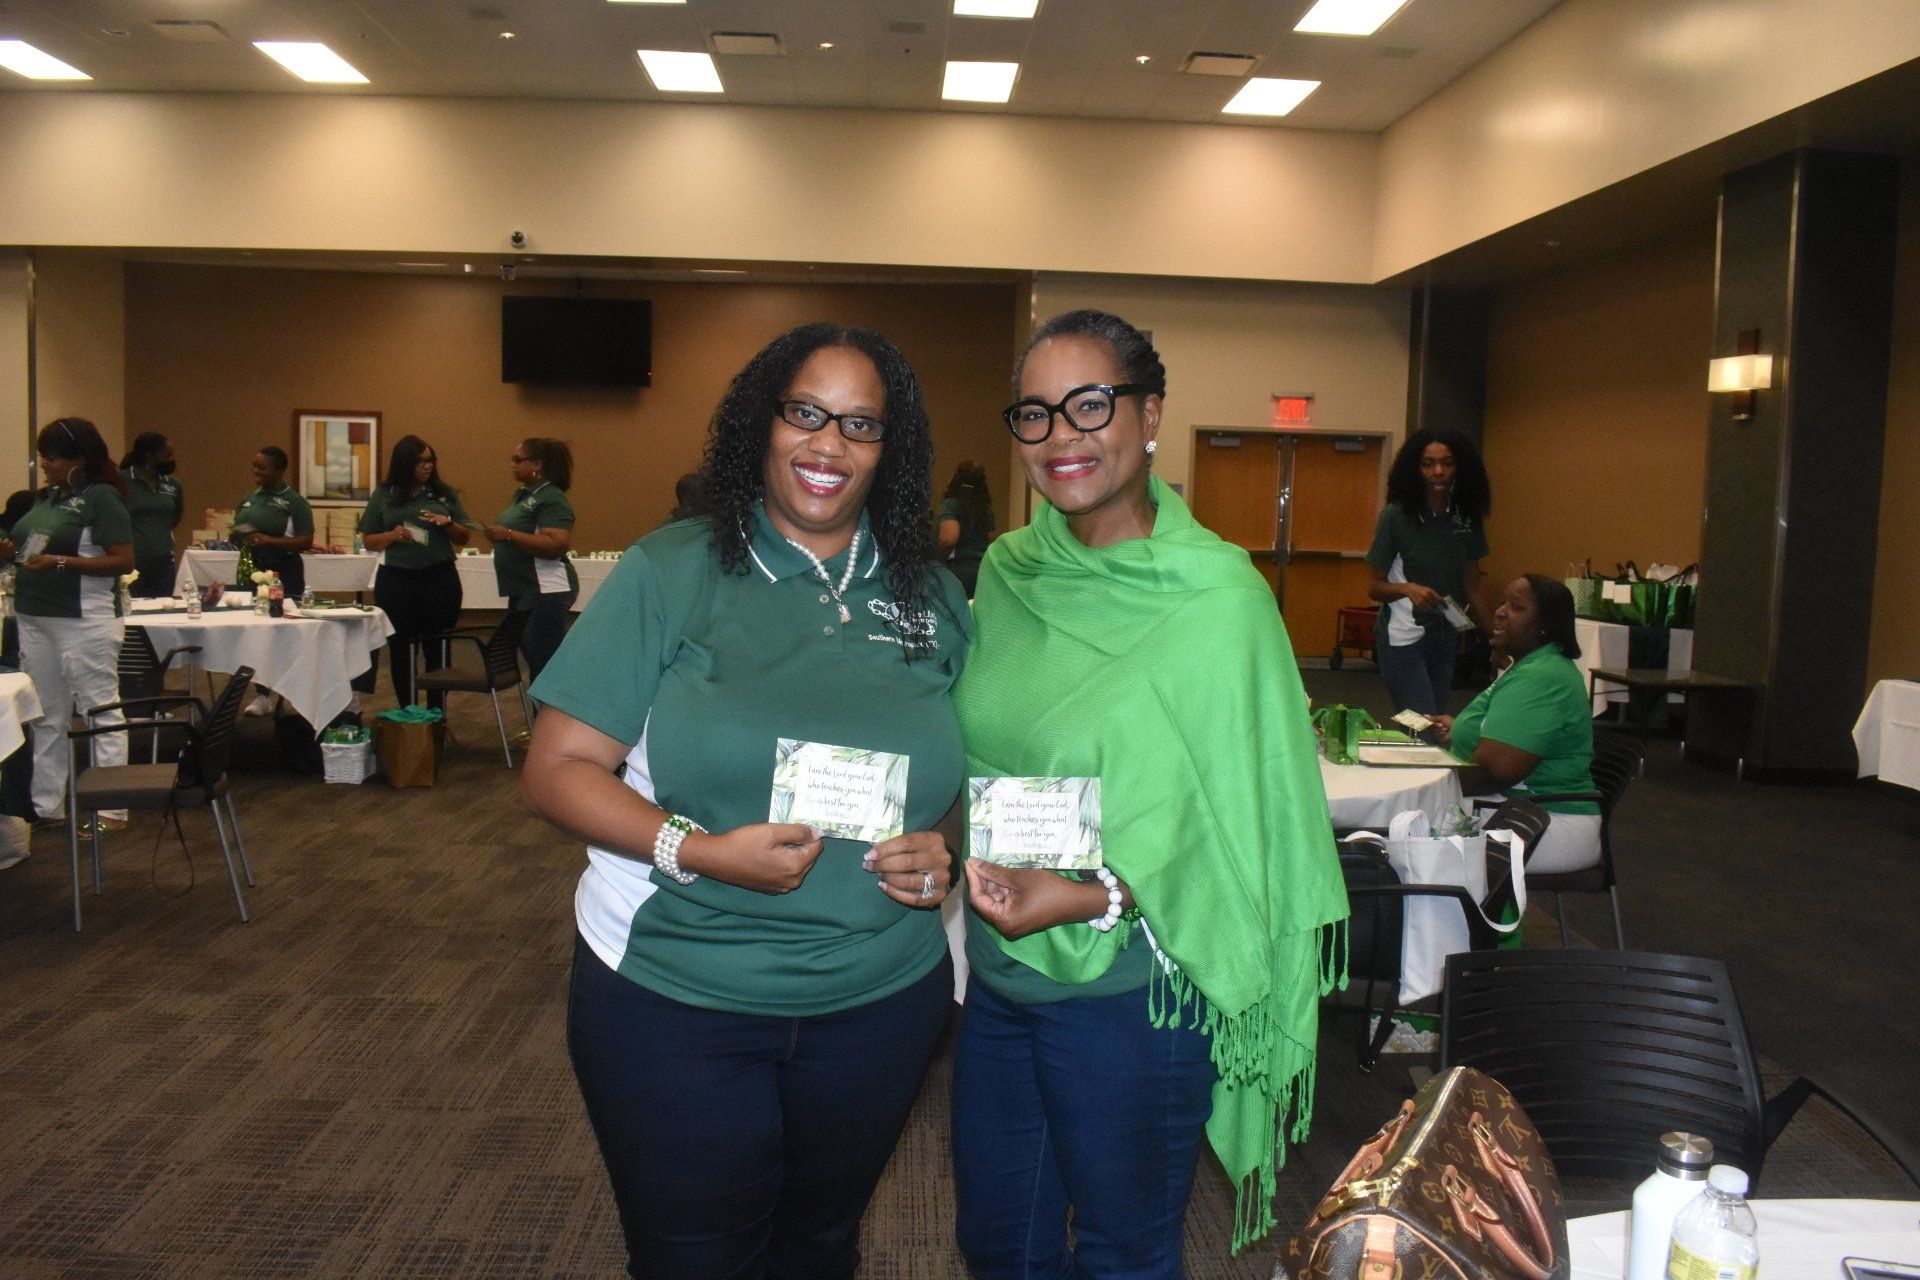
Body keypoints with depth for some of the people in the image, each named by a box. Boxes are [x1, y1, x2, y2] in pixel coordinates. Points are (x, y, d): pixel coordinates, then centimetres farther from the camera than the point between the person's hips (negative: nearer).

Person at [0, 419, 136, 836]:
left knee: (100, 712, -1)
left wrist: (60, 562, -21)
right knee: (47, 717, 14)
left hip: (85, 622, -8)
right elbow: (34, 548, 23)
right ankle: (46, 805, 24)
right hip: (35, 618, 9)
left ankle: (111, 811, 4)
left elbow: (123, 562, -16)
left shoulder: (101, 497, -10)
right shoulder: (46, 497, 13)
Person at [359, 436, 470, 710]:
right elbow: (368, 541, 7)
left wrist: (447, 523, -9)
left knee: (437, 648, 3)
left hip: (439, 577, 0)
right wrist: (392, 536, -13)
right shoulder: (383, 496, 6)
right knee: (400, 647, 6)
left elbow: (463, 538, 11)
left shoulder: (444, 494, 8)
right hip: (396, 579, 0)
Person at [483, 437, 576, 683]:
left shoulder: (552, 499, -14)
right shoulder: (523, 494, 14)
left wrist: (508, 534, -24)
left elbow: (556, 545, -25)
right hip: (523, 590, 10)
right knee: (535, 663, 16)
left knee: (545, 665, -8)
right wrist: (498, 534, 7)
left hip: (546, 592, -10)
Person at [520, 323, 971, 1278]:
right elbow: (556, 771, -10)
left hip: (883, 1001, 3)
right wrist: (698, 851, -24)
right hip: (672, 1001, -3)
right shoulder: (669, 572, -7)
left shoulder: (931, 596, 3)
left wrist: (945, 845, -9)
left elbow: (962, 771, 12)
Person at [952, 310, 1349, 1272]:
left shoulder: (1218, 598, -16)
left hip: (1127, 991, -5)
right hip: (996, 971, 6)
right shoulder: (1008, 571, 2)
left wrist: (1091, 898, -26)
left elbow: (1240, 823, -15)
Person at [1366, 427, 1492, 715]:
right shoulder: (1395, 515, -10)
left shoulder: (1468, 517, 3)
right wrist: (1408, 589, -26)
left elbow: (1471, 585, 9)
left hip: (1446, 637, 5)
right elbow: (1375, 587, -6)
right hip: (1403, 638, -5)